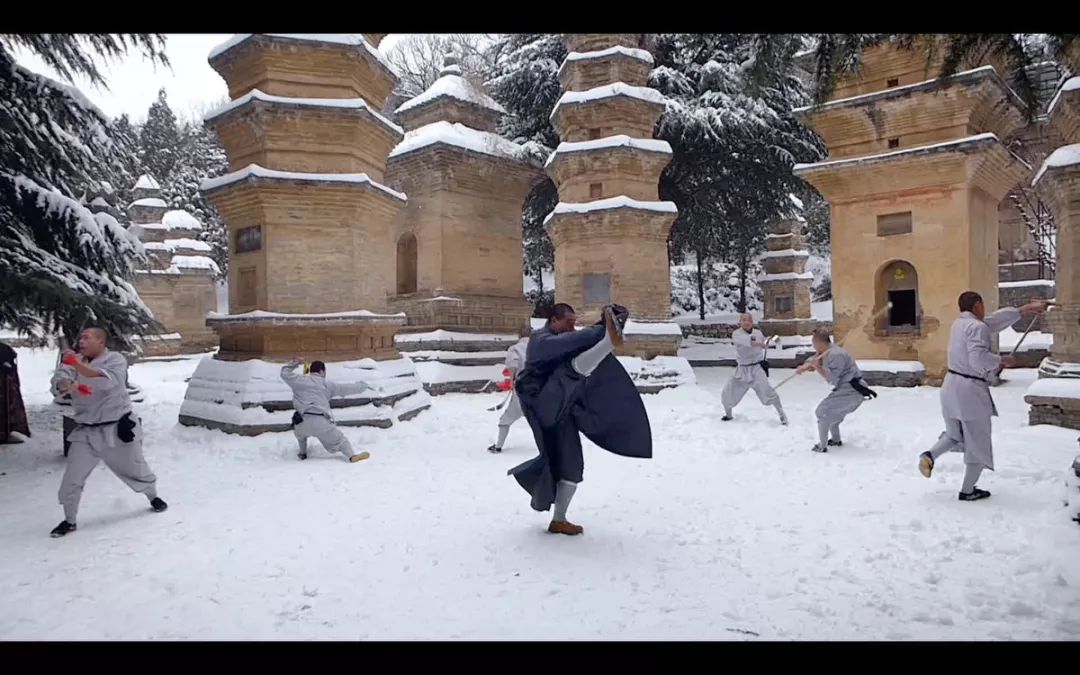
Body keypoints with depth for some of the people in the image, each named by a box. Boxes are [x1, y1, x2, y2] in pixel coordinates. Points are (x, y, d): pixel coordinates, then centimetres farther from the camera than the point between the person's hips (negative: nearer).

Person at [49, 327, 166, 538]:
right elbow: (58, 380, -17)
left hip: (117, 427, -3)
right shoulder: (75, 362, 1)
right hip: (87, 431, 3)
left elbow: (105, 380, -31)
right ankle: (69, 521, 21)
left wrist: (78, 364, -43)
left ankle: (154, 497, 41)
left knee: (135, 468, 13)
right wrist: (68, 385, -41)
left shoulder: (116, 359, -11)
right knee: (72, 478, 1)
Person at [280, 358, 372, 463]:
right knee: (338, 439, 7)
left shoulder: (299, 380, 11)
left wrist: (293, 363, 35)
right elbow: (346, 388, 18)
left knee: (300, 434, 37)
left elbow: (285, 373, 23)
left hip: (302, 421, 2)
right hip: (321, 422, -2)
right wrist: (362, 386, 31)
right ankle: (352, 455, -10)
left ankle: (303, 453, 41)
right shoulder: (327, 384, 12)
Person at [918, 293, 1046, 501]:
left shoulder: (959, 324, 11)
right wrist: (1001, 360, -9)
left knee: (955, 434, 24)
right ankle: (968, 490, 17)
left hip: (951, 387, 8)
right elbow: (979, 359, -26)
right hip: (971, 390, -8)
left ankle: (930, 455, -1)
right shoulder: (978, 327, -14)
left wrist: (1025, 309, 25)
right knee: (978, 442, 8)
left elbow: (996, 319, 20)